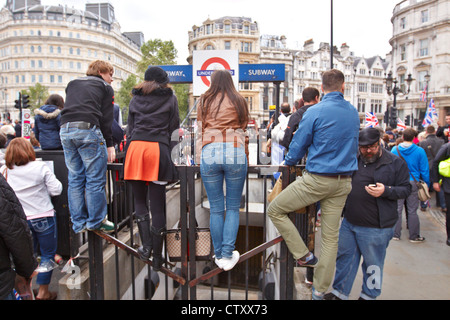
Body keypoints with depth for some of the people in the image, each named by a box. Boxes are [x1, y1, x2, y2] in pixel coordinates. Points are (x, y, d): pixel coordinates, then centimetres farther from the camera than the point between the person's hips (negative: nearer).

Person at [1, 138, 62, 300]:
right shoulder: (40, 167, -13)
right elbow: (56, 190, -11)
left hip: (20, 219, 4)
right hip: (43, 217, -4)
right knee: (48, 254, 11)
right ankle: (43, 292, 17)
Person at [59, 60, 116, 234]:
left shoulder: (72, 84, 28)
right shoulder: (105, 88, 11)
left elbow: (68, 109, 25)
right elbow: (106, 118, 2)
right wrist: (109, 144, 2)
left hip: (65, 130, 6)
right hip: (88, 130, -6)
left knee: (74, 180, 10)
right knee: (95, 180, 0)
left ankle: (79, 223, 15)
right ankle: (96, 221, 5)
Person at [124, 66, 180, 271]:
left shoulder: (135, 98, 19)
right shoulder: (170, 98, 12)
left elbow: (130, 128, 18)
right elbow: (174, 129, 9)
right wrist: (172, 157, 15)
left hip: (135, 147, 2)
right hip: (158, 149, -2)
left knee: (139, 200, 16)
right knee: (157, 205, 2)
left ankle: (146, 245, 4)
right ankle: (157, 257, 8)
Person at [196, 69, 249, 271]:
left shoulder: (205, 101, 15)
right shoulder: (239, 101, 14)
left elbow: (200, 131, 13)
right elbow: (243, 131, 13)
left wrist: (200, 157, 17)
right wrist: (245, 156, 19)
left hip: (210, 153, 1)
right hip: (235, 153, 0)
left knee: (215, 209, 8)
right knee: (233, 208, 8)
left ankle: (218, 255, 17)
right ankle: (228, 255, 8)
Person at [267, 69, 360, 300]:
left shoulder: (315, 112, -10)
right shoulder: (353, 113, 8)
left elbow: (298, 145, -5)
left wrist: (288, 163, 14)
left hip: (317, 179, -7)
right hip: (343, 183, 7)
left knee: (275, 210, 7)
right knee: (331, 235, 12)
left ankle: (304, 255, 10)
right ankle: (320, 290, 24)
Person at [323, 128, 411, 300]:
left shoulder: (395, 163, -4)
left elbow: (406, 189, -4)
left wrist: (386, 191, -20)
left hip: (376, 227, -4)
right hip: (349, 222, 5)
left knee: (372, 263, 10)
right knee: (345, 257, 13)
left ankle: (369, 295, 32)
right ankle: (340, 292, 29)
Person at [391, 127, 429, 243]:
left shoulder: (395, 149, -2)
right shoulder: (419, 151, -5)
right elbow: (424, 170, -1)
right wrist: (426, 185, 9)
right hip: (413, 183, -1)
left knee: (397, 209, 8)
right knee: (412, 210, 6)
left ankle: (396, 234, 16)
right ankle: (414, 236, 17)